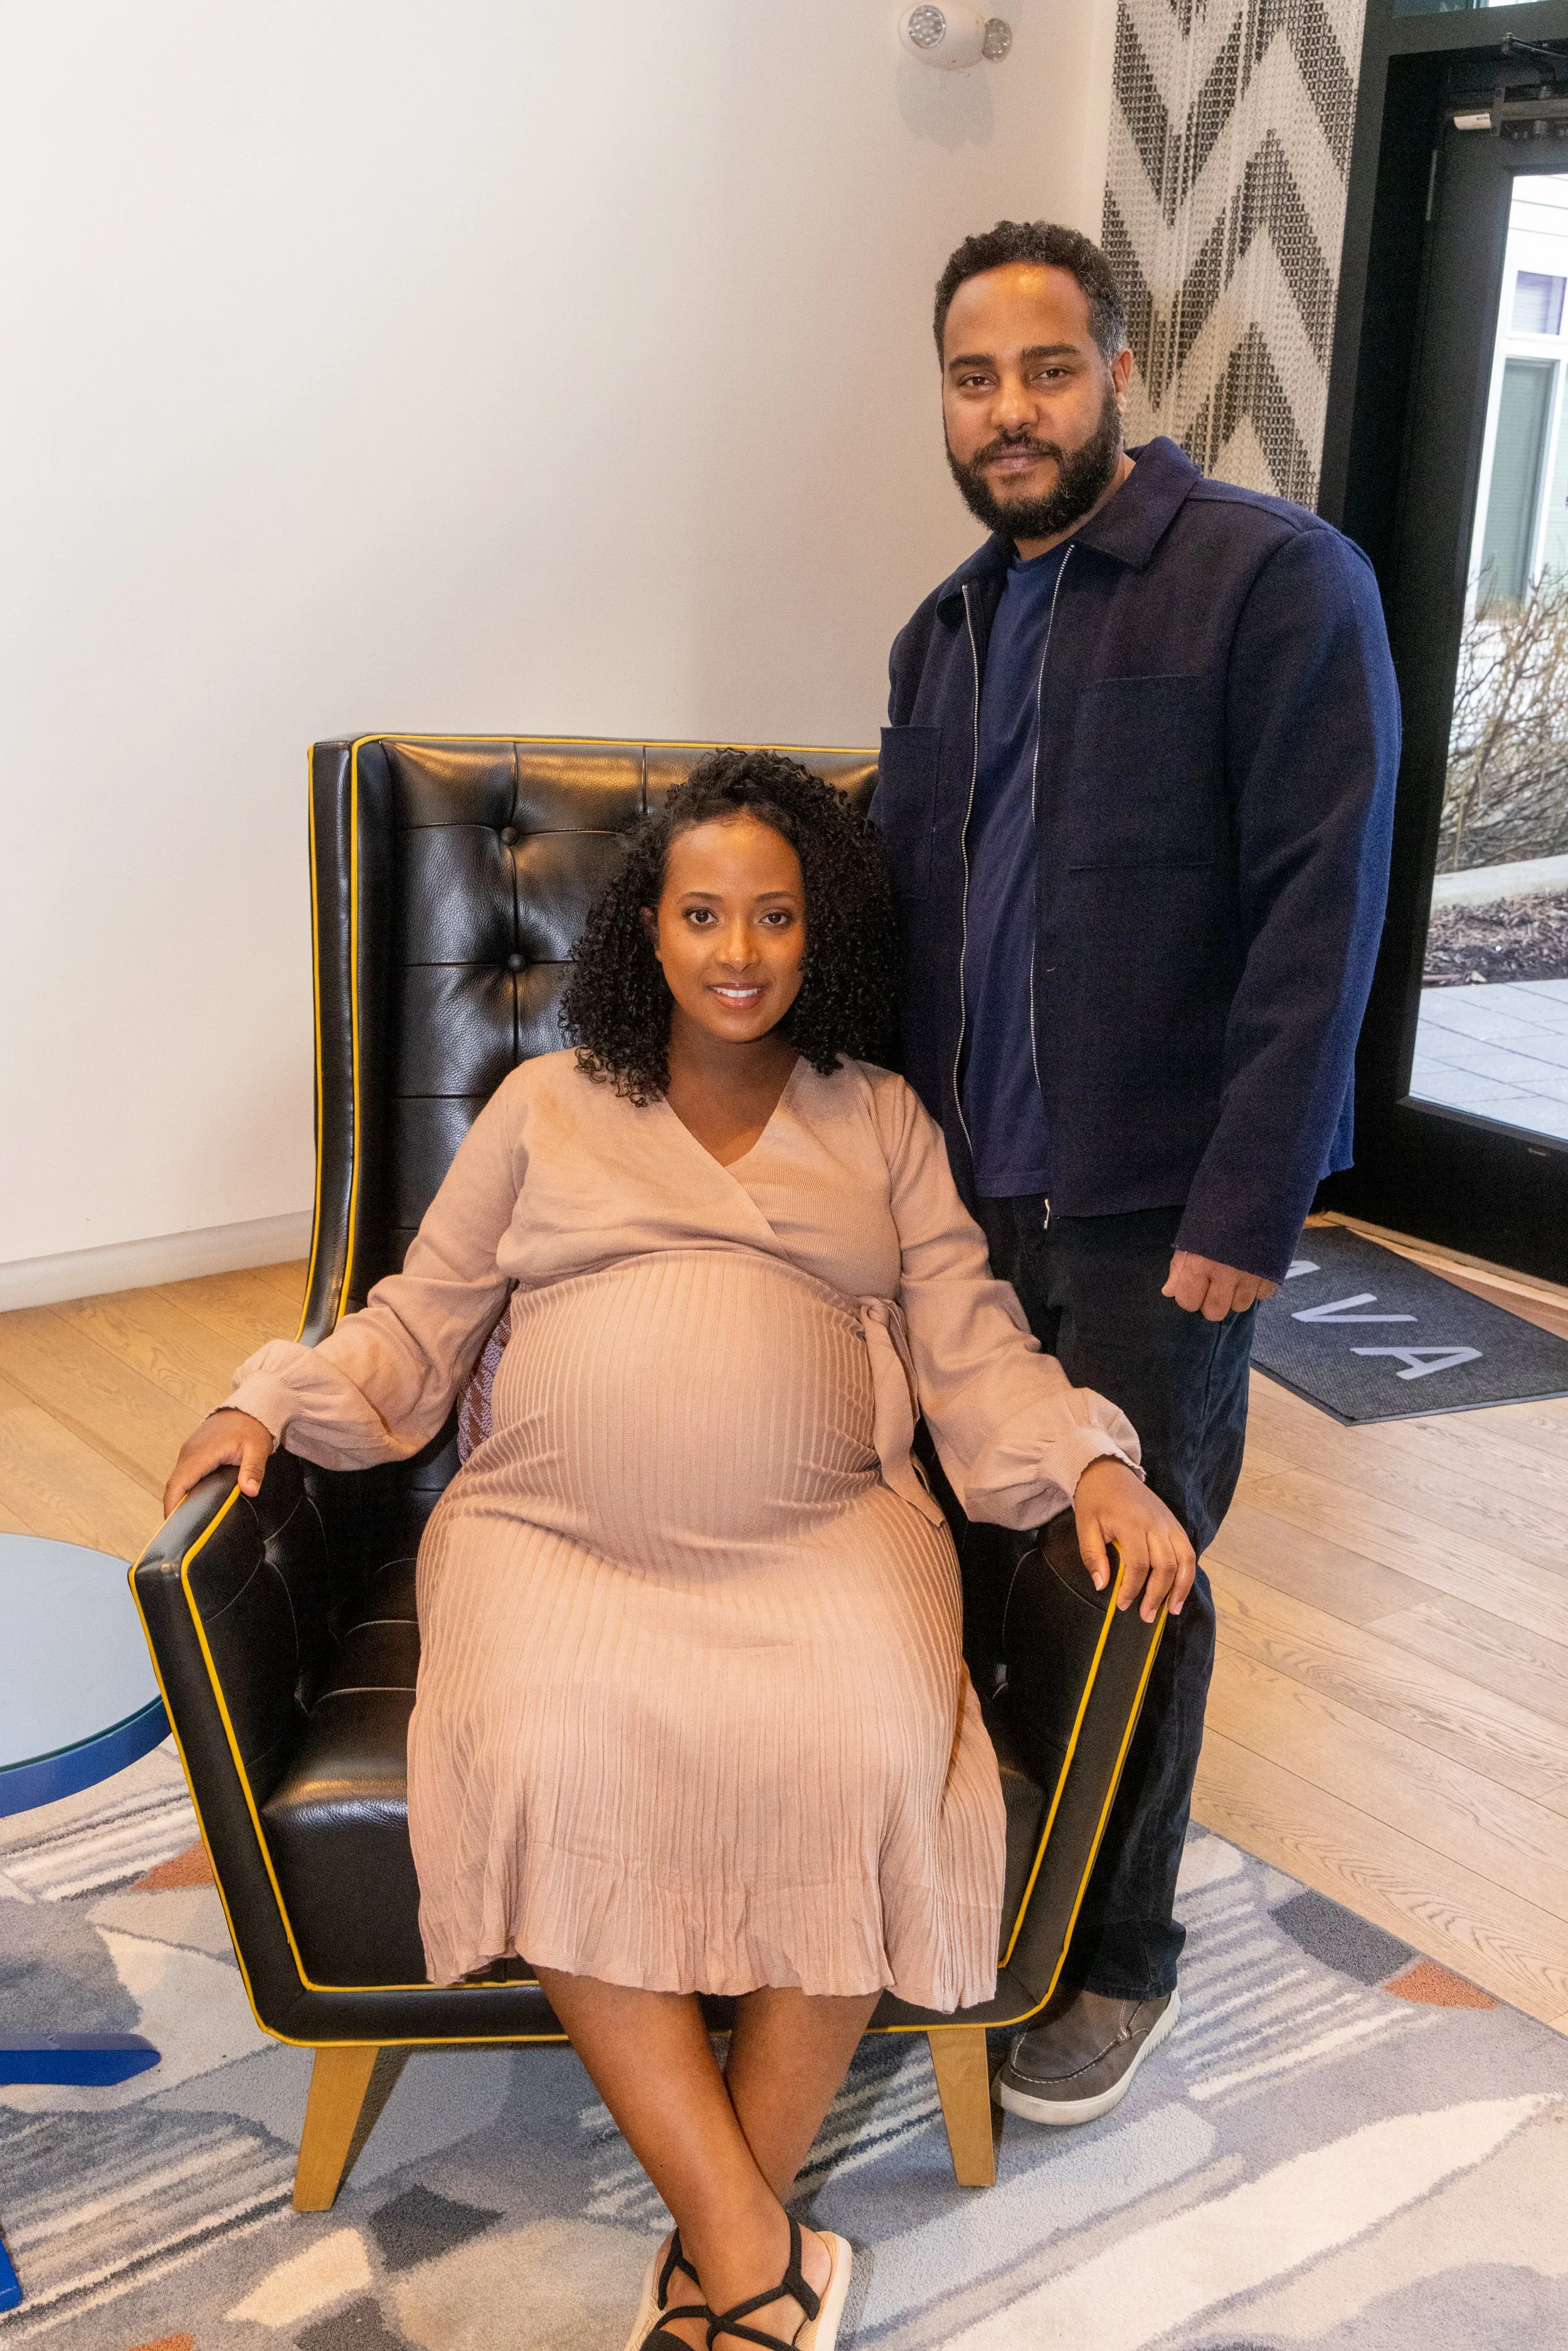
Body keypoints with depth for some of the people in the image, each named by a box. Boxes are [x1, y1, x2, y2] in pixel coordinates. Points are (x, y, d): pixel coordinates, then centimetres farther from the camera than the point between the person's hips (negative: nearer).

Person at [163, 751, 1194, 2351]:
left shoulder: (880, 1124, 18)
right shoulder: (546, 1106, 17)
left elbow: (972, 1346, 9)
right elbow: (417, 1329, 17)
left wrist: (1090, 1465, -9)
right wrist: (274, 1404, 0)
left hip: (821, 1542, 0)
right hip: (554, 1539, 0)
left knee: (868, 1759, -30)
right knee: (548, 1760, -31)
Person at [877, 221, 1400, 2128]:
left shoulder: (1276, 579, -9)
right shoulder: (947, 633, 13)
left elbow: (1321, 908, -15)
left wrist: (1248, 1208, -18)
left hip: (1156, 1211, -5)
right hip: (965, 1191, 6)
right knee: (971, 1545, 13)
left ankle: (1119, 1963, 26)